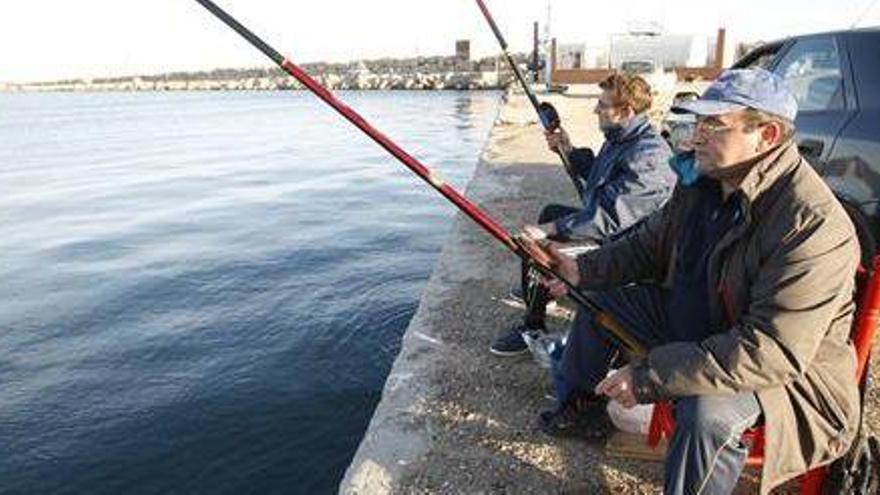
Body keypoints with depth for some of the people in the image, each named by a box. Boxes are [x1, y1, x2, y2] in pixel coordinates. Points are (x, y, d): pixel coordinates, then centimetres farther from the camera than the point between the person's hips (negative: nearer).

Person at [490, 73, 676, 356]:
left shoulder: (648, 156, -29)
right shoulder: (619, 138, 4)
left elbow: (608, 218, -34)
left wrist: (548, 230, -33)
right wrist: (569, 151, 9)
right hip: (606, 220, 11)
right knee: (551, 212, 27)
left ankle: (533, 328, -3)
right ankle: (532, 290, 39)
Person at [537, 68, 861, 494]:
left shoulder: (814, 225, -30)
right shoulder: (700, 180, -5)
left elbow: (774, 351, -35)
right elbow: (650, 245, 8)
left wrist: (650, 376, -36)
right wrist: (584, 270, -8)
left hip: (785, 373, -7)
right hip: (689, 321, 8)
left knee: (708, 411, -37)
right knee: (599, 300, 9)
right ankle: (576, 400, 32)